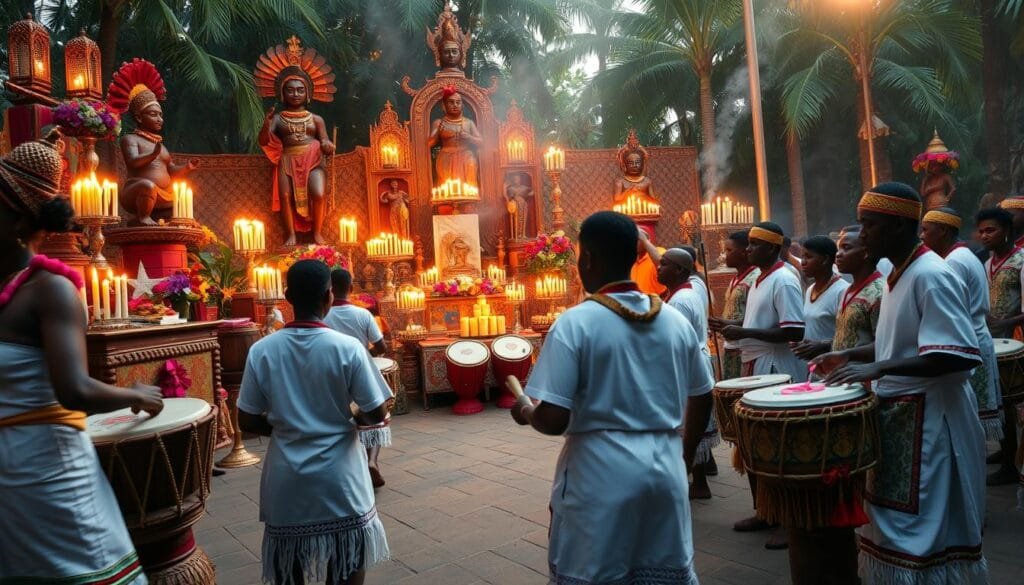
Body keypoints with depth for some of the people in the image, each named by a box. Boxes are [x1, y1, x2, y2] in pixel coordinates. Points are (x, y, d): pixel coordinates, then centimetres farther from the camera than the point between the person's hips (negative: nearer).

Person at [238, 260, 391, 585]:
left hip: (287, 482, 2)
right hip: (339, 479, -2)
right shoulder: (347, 348, -14)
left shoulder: (261, 350, -7)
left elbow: (247, 421, -2)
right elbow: (376, 415, -10)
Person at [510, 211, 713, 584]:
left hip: (601, 473, -5)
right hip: (665, 468, 5)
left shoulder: (575, 323, -13)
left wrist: (524, 414, 4)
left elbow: (553, 420, -18)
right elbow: (702, 399, 13)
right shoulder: (676, 321, 3)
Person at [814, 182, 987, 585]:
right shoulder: (899, 275, 10)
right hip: (898, 417, 10)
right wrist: (849, 356, 10)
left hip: (929, 423, -9)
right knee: (896, 526, 19)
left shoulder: (931, 275, -19)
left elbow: (959, 356, -26)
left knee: (927, 532, 2)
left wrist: (879, 368, -29)